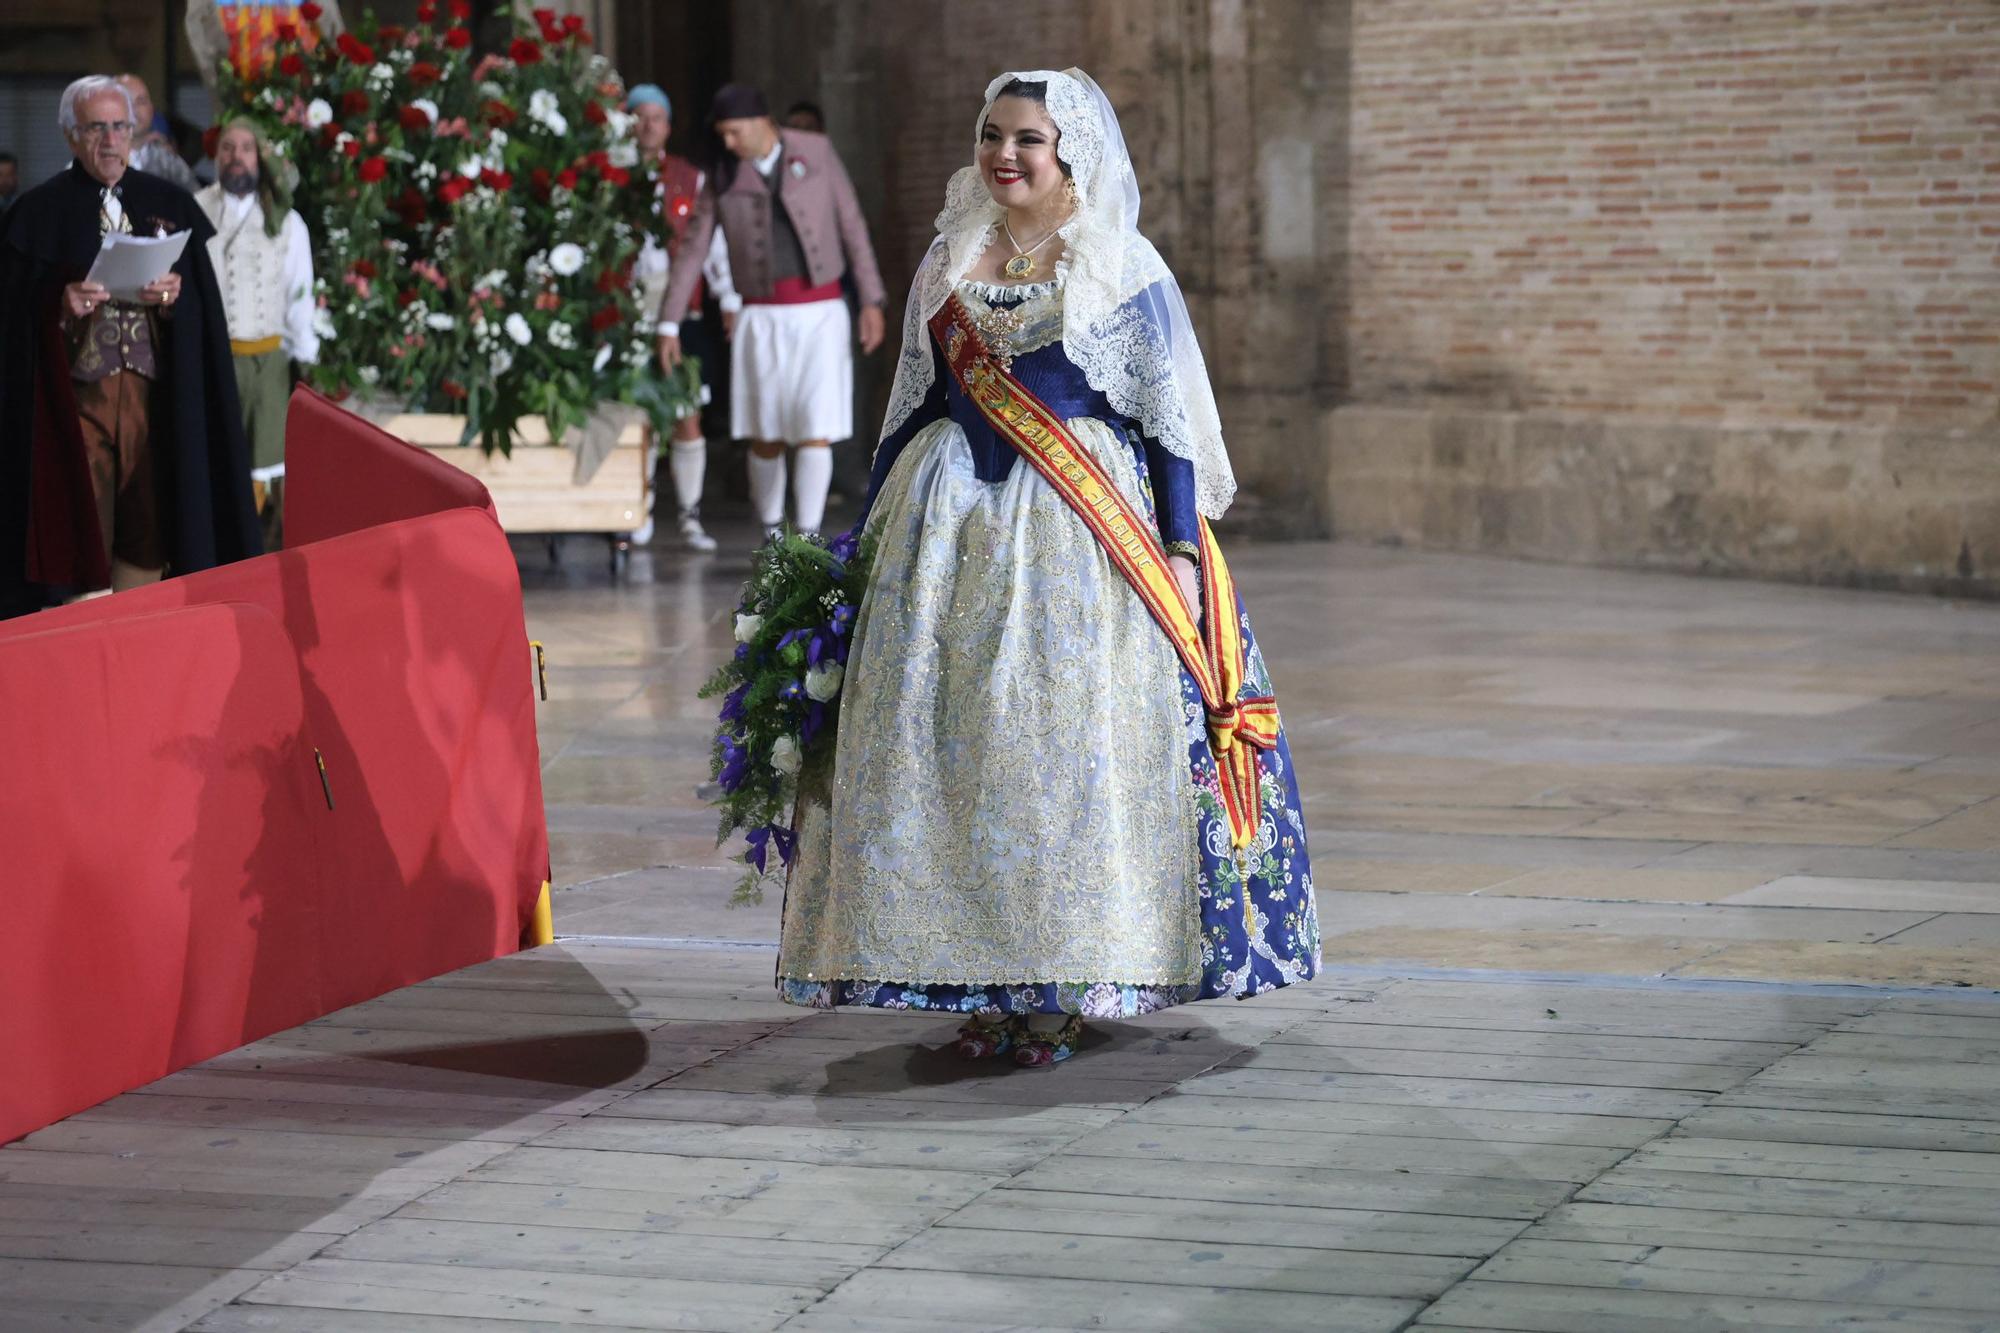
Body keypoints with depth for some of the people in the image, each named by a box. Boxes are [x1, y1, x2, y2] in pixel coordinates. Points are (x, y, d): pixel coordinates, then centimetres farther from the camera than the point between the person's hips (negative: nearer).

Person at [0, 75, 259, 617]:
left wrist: (174, 297, -13)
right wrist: (61, 305, -19)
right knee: (81, 527, -3)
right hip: (76, 390, -2)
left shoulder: (170, 205, 10)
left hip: (153, 387, 2)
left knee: (148, 531, 3)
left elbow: (204, 306, 8)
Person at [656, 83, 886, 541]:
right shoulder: (724, 176, 2)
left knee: (815, 430, -10)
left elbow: (851, 224, 3)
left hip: (821, 312, -1)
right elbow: (691, 249, 4)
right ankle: (771, 536, 23)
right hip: (761, 318, 1)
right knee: (766, 435, 4)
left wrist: (872, 301, -1)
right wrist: (668, 324, 0)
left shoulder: (816, 152, 0)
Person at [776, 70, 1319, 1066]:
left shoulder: (1125, 269, 1)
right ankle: (981, 982, 7)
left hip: (1080, 534, -4)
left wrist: (1181, 552, -7)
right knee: (948, 744, 0)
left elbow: (1169, 422, 0)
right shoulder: (947, 263, 13)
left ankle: (1065, 986, 3)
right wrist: (866, 532, 17)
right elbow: (912, 407, 18)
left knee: (1072, 745, -5)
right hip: (952, 528, 4)